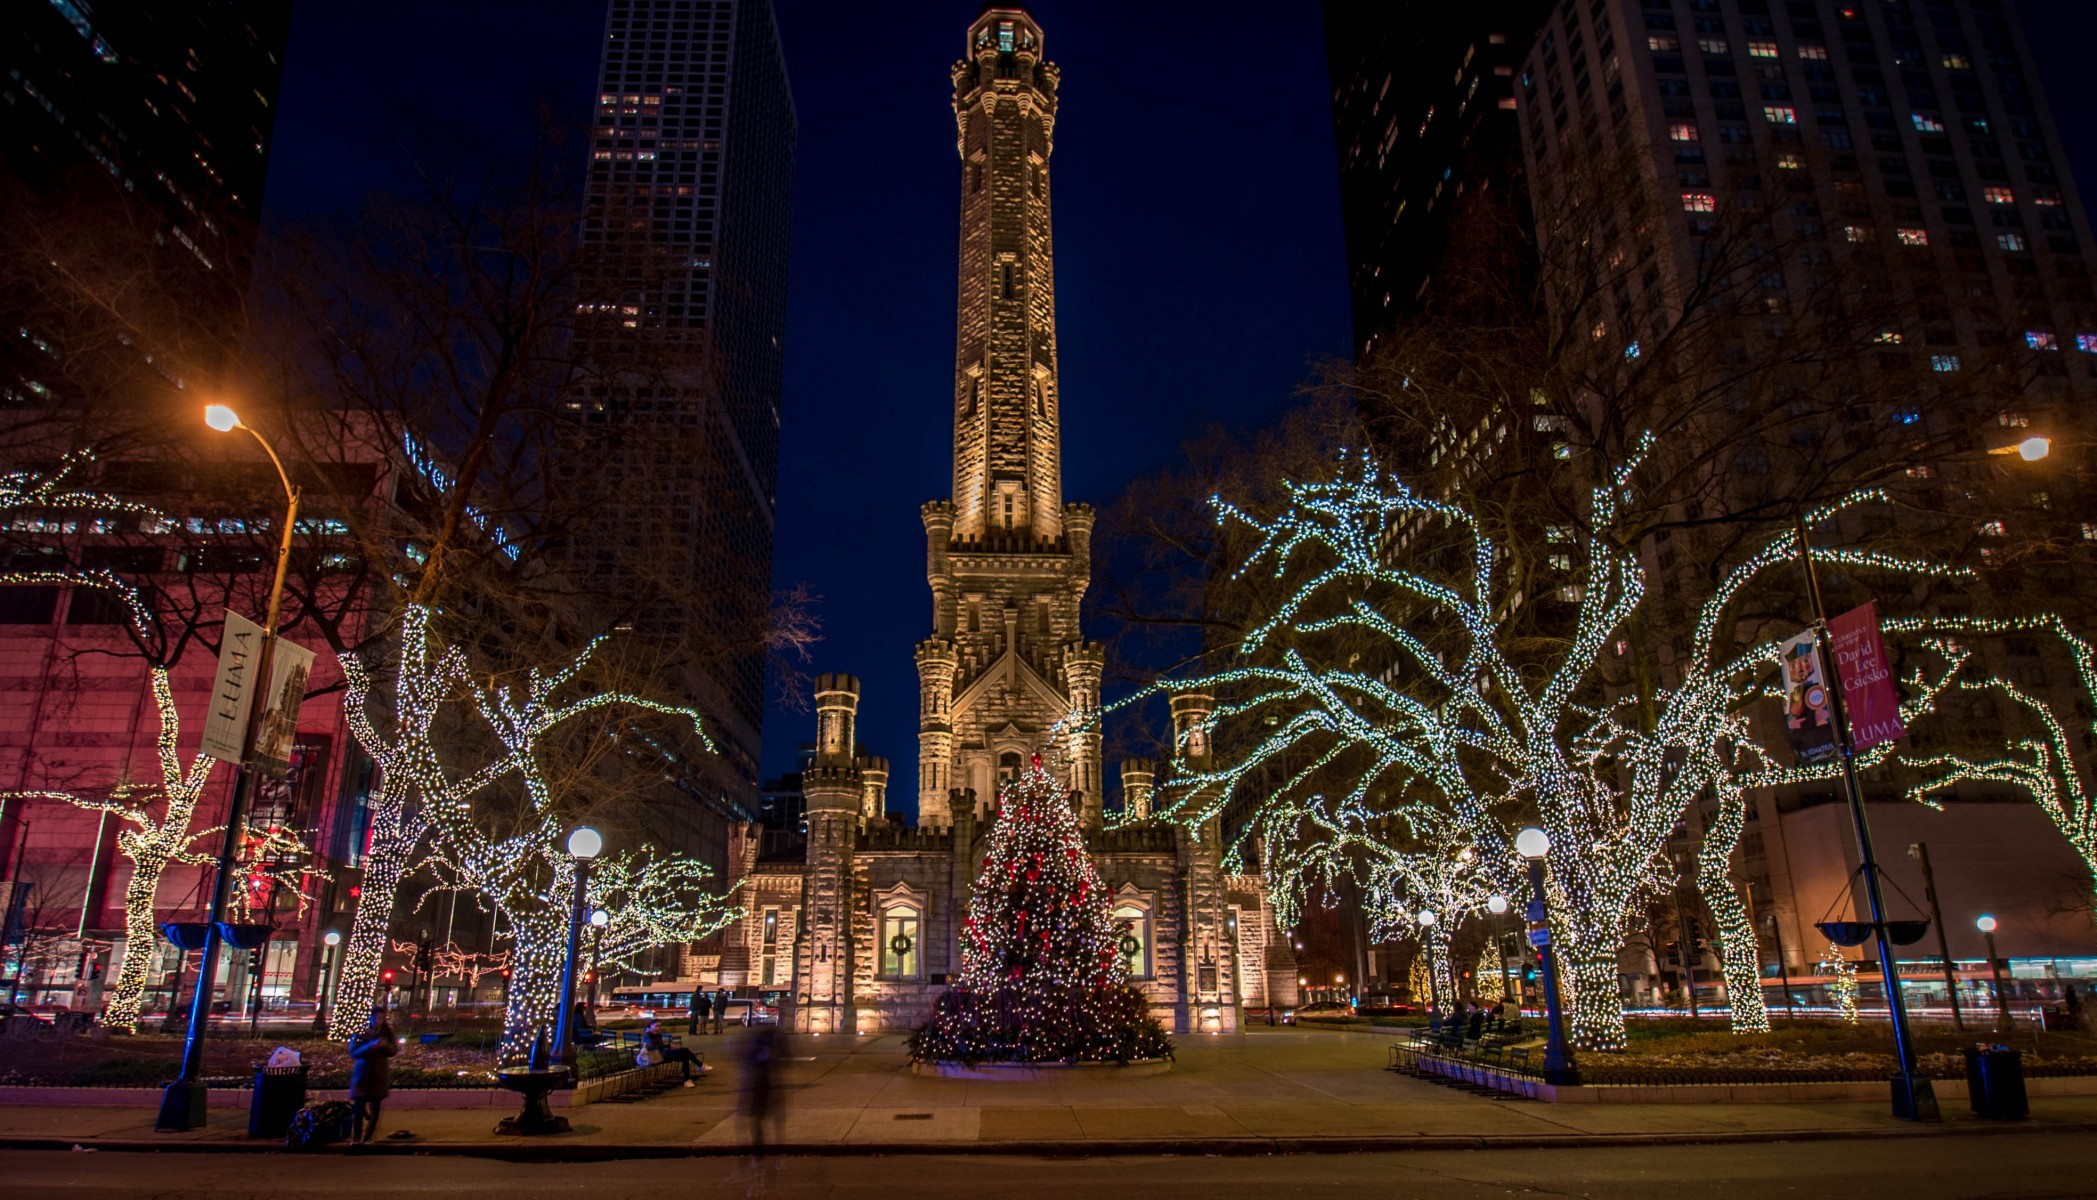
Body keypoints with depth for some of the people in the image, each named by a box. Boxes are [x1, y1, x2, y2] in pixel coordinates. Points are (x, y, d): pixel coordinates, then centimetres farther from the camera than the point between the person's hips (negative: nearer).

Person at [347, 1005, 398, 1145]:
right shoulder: (361, 1031, -5)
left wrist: (385, 1045, -20)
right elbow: (353, 1052, -12)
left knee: (375, 1108, 3)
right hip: (362, 1074, -2)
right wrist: (371, 1046, -27)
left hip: (380, 1074, 2)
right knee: (359, 1107, -9)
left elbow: (394, 1050, 1)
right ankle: (356, 1137, 2)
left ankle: (368, 1137, 13)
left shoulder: (388, 1031, 2)